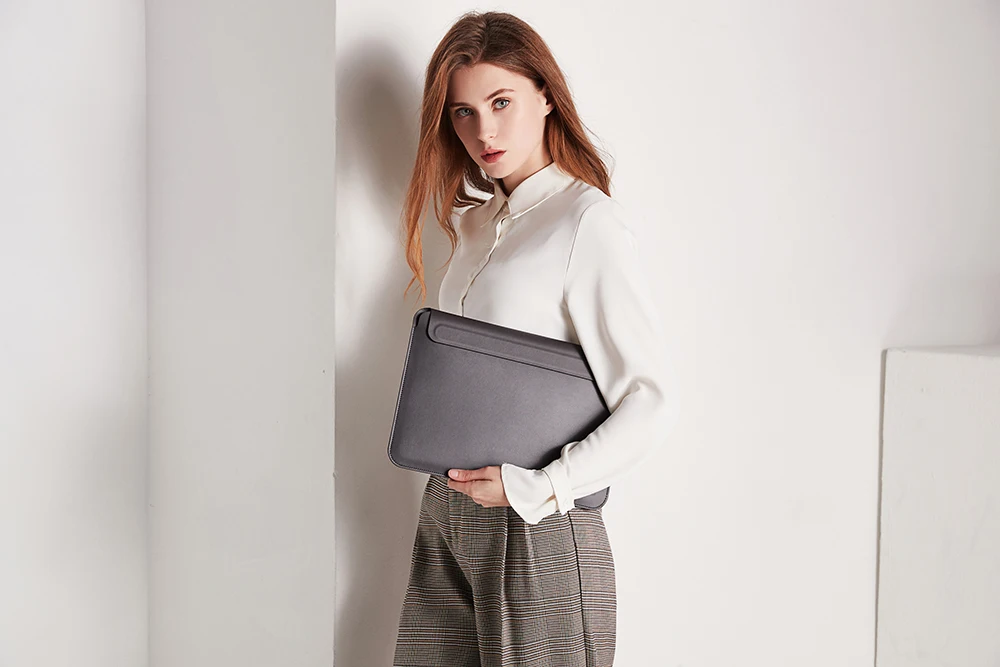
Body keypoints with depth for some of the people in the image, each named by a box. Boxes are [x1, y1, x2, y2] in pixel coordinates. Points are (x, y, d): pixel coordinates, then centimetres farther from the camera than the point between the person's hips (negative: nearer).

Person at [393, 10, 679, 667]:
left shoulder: (589, 221, -12)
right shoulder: (474, 224, 12)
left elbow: (653, 400, -15)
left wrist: (540, 488, -19)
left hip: (539, 534, -7)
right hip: (447, 516, 7)